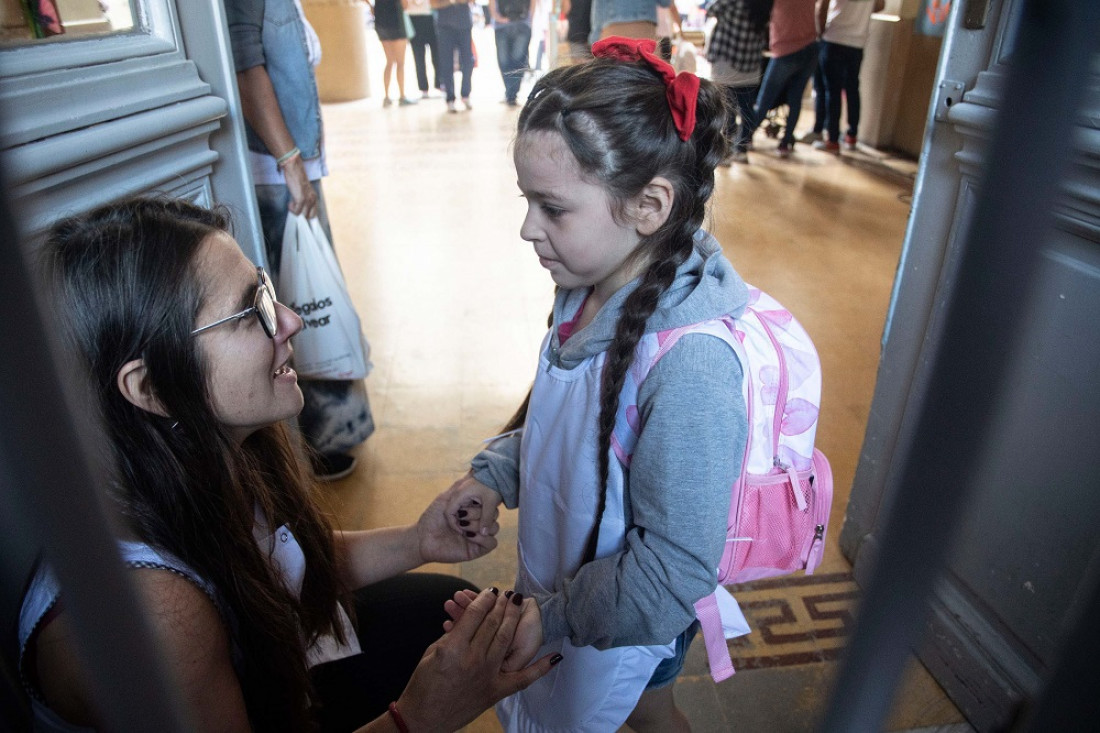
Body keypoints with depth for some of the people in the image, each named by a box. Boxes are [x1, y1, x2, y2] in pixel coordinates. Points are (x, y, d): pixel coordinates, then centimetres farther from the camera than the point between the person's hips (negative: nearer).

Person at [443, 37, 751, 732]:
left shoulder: (693, 363, -37)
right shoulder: (594, 287, -11)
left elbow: (677, 568, -29)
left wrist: (549, 617, -25)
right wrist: (495, 470, -6)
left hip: (625, 623, -7)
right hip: (563, 584, 7)